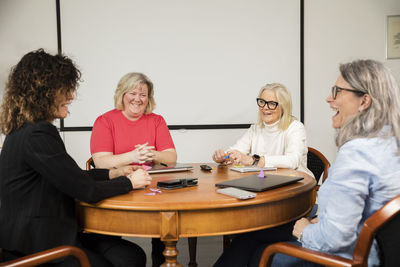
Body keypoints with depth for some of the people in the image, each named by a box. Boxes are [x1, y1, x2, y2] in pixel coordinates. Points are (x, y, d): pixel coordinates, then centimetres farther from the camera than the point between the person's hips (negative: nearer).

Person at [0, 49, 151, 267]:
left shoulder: (26, 130, 8)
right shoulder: (36, 136, -23)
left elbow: (70, 176, 16)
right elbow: (87, 191, -21)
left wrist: (113, 173, 8)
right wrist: (129, 182, -5)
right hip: (34, 248, -9)